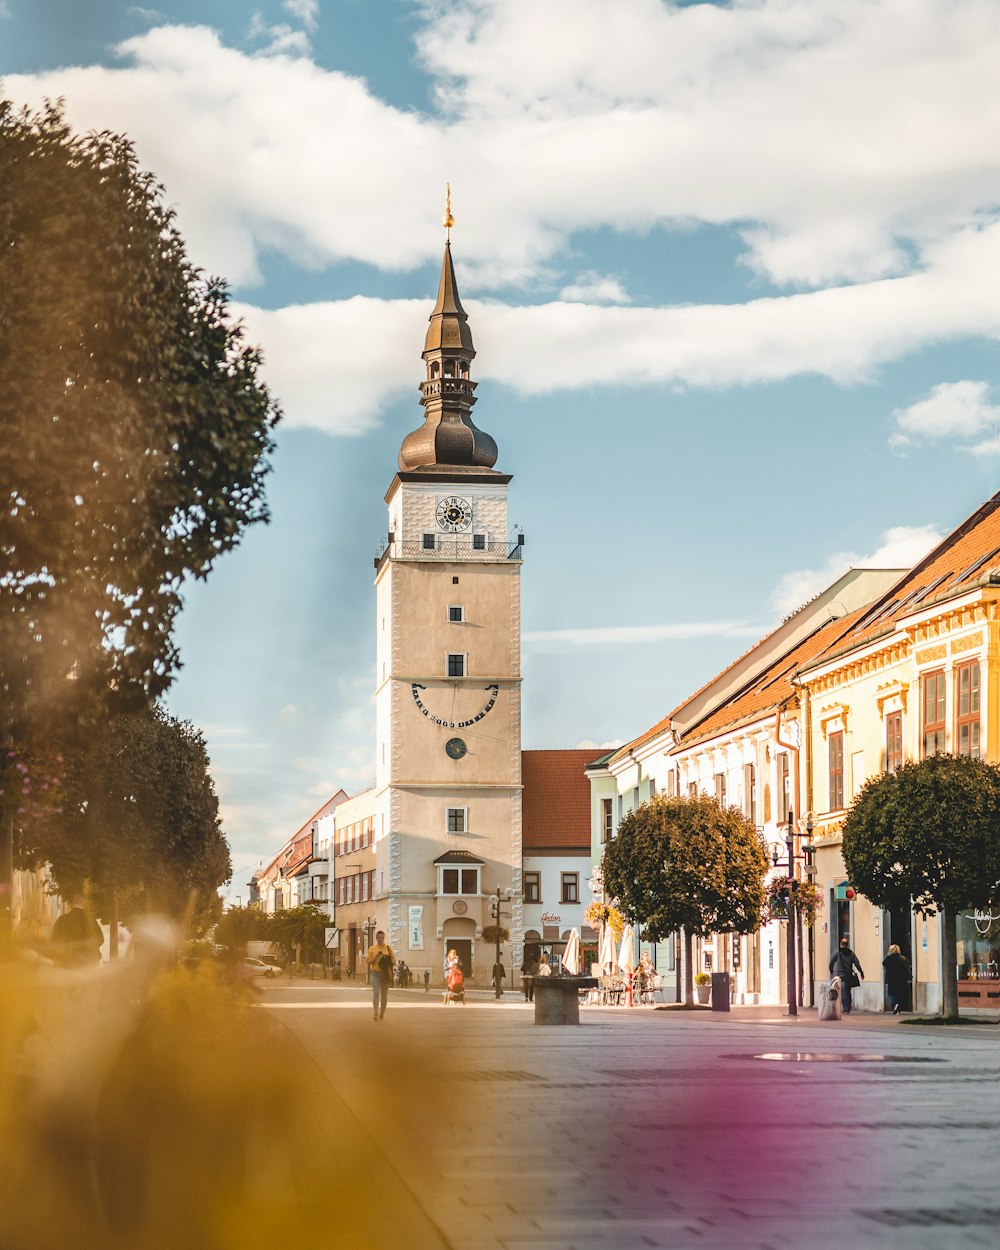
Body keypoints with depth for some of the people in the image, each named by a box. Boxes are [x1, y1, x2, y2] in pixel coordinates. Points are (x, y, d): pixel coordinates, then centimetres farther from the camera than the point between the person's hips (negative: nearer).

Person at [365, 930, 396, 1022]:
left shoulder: (388, 948, 4)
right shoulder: (372, 949, 4)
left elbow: (394, 960, 5)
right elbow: (367, 961, 2)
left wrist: (386, 959, -14)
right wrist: (375, 957, -13)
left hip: (386, 974, 1)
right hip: (375, 973, -1)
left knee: (384, 994, 7)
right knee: (376, 993, -14)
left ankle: (382, 1013, 20)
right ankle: (375, 1013, -16)